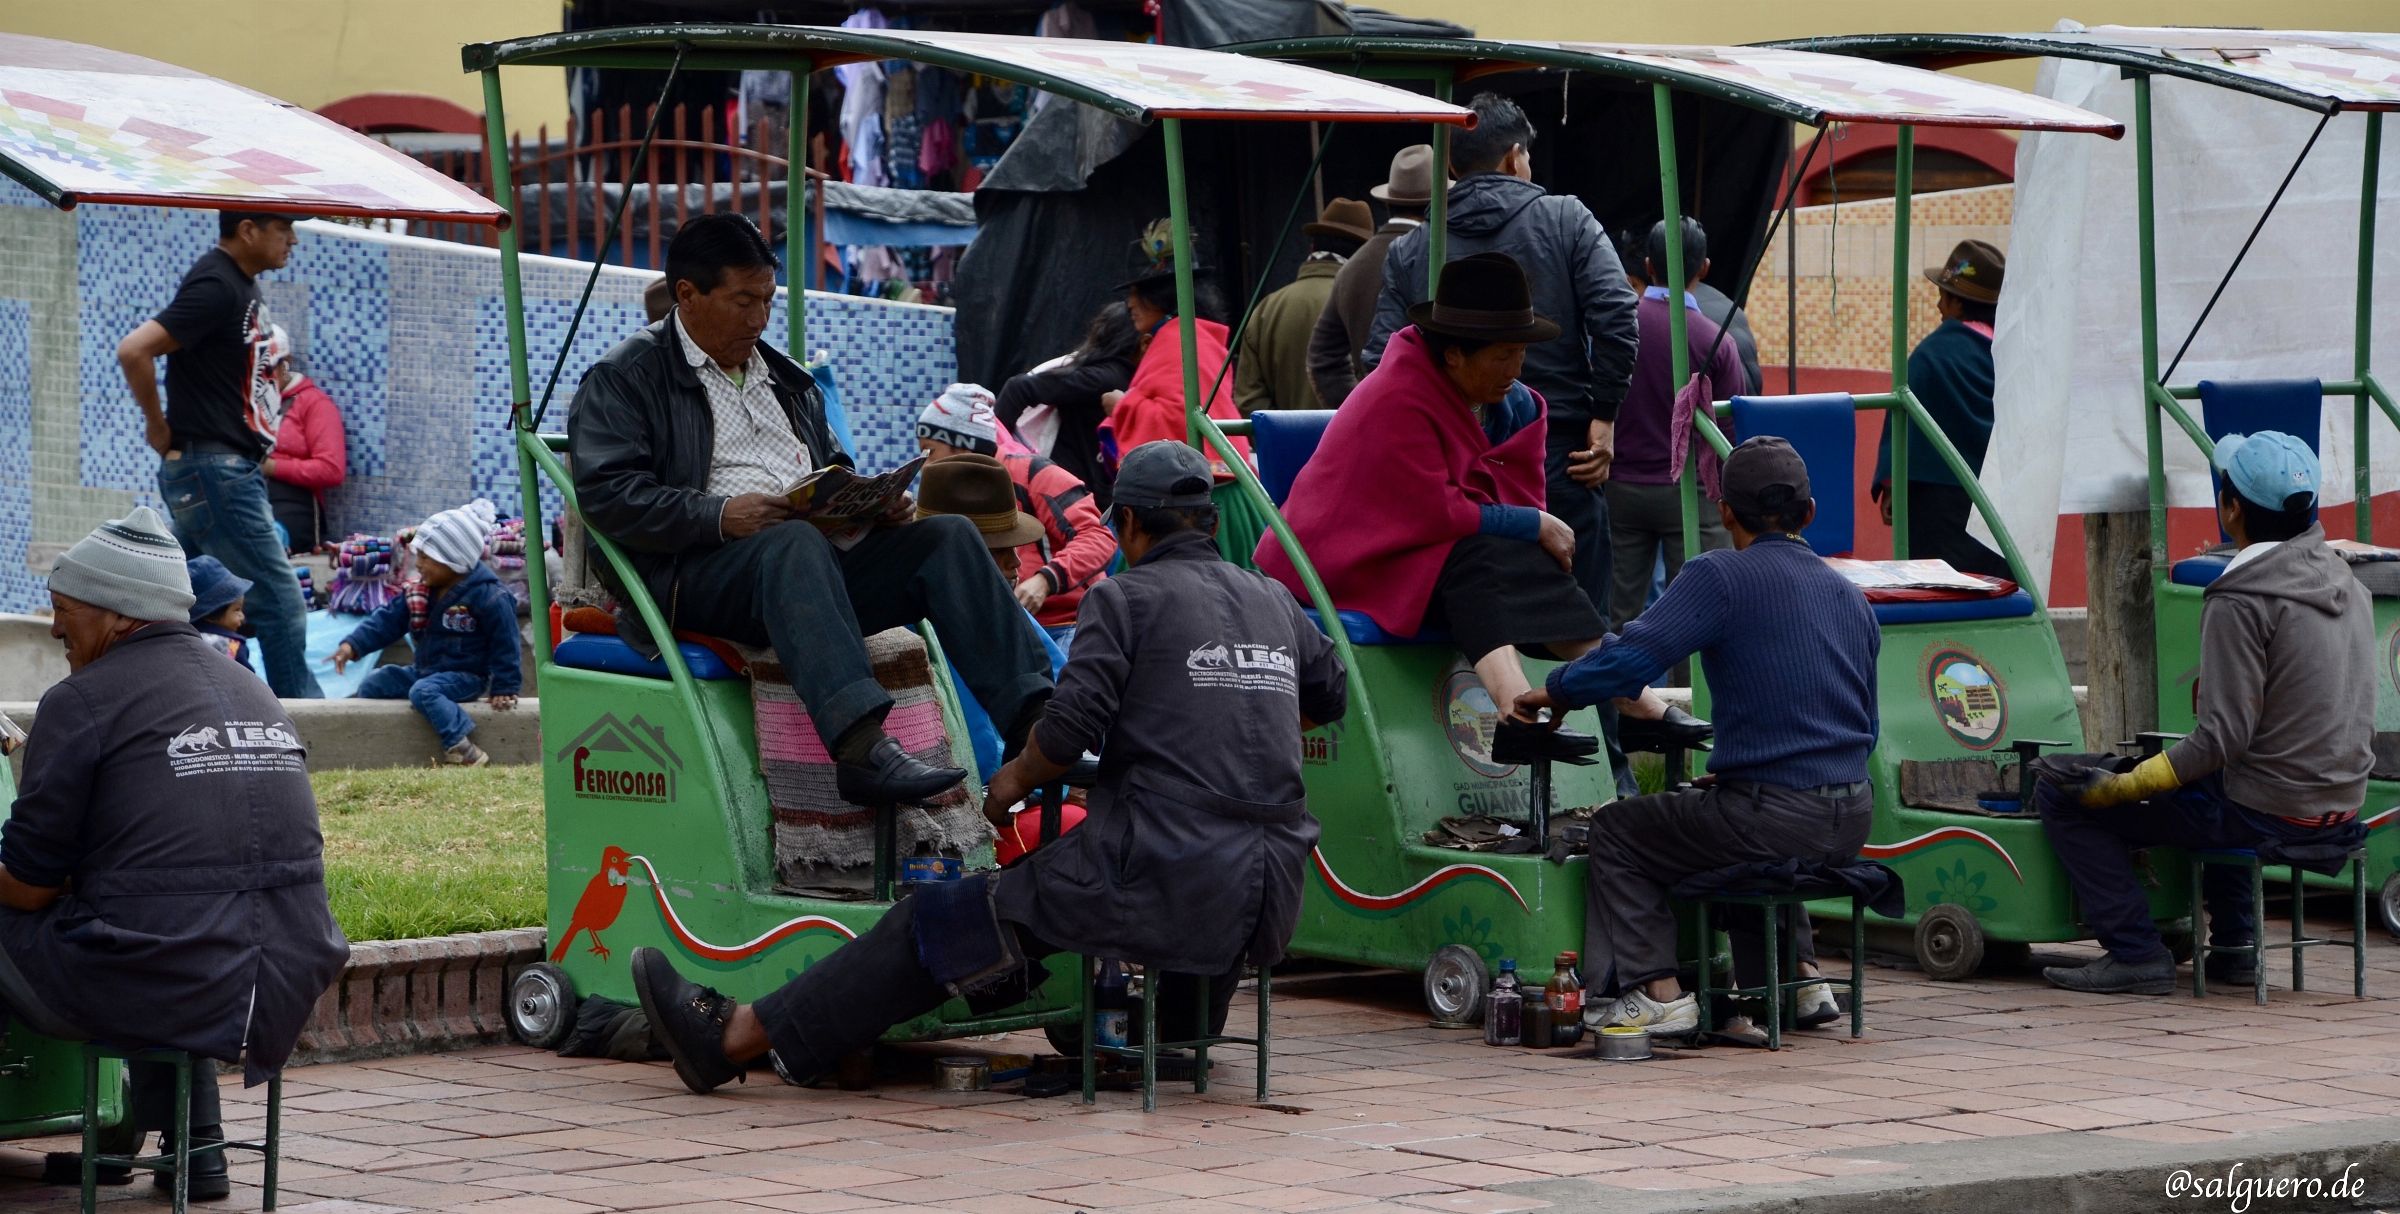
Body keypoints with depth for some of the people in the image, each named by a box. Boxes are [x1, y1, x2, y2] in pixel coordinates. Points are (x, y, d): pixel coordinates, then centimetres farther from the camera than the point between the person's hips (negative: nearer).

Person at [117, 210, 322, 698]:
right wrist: (158, 425, -15)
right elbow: (134, 350, -26)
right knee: (279, 597, -7)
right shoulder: (216, 287, -17)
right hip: (214, 471, -10)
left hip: (235, 469, 10)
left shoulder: (243, 284, 14)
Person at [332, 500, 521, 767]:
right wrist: (353, 645, -11)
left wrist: (504, 689, -13)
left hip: (465, 675, -9)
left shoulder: (489, 597, -18)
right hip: (424, 670, 9)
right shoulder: (420, 592, 5)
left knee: (424, 692, -36)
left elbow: (504, 645, -14)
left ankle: (464, 751, -41)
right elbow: (387, 620, 2)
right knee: (372, 686, 6)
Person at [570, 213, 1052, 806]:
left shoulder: (785, 377, 30)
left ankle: (1032, 720, -30)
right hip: (702, 573, -7)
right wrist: (720, 516, -21)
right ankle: (862, 750, -58)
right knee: (796, 543, -39)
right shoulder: (624, 379, 6)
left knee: (948, 536, -15)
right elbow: (607, 493, -8)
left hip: (824, 558, 7)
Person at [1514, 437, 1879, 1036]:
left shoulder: (1720, 577, -8)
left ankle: (1655, 992, 3)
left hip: (1774, 817, -7)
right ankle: (1800, 979, 29)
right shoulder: (1850, 597, 14)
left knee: (1617, 831, 14)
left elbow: (1627, 661, -17)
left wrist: (1556, 691, 1)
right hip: (1851, 820, 7)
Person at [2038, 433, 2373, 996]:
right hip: (2341, 809, 8)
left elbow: (2223, 737, -23)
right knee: (2207, 783, 40)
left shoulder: (2241, 600, -19)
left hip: (2268, 813, -8)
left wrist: (2121, 788, -17)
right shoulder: (2345, 583, 7)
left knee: (2062, 797, -1)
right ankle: (2234, 942, 31)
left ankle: (2136, 953, -4)